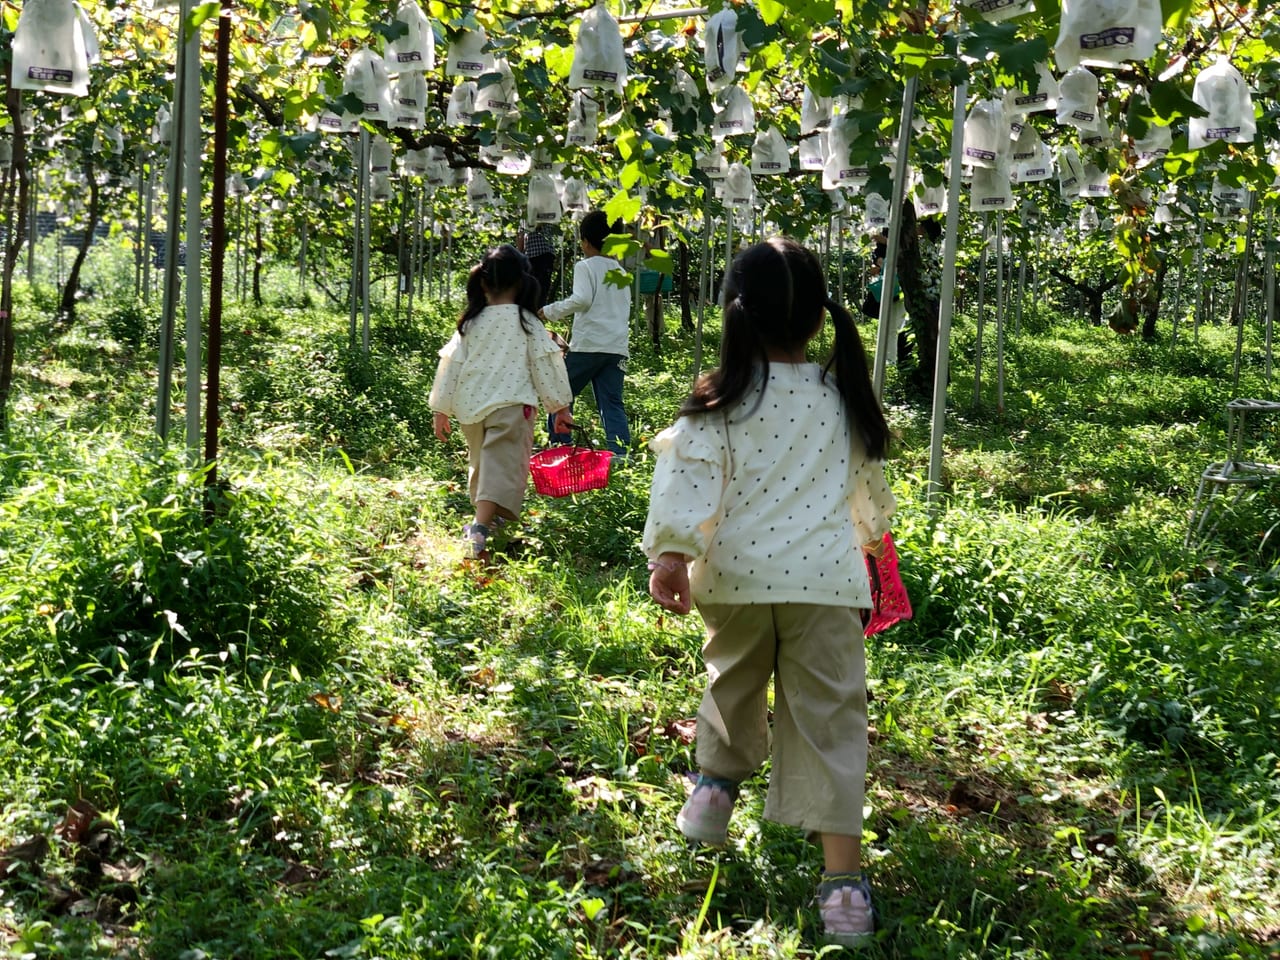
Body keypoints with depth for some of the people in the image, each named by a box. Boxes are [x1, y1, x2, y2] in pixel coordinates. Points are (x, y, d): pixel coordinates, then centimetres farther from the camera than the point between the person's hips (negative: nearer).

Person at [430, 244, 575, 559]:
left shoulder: (470, 323, 6)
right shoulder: (527, 323, -2)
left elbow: (451, 365, 8)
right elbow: (546, 366, -1)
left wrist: (441, 409, 16)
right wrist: (561, 406, 6)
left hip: (470, 406, 4)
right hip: (510, 405, -4)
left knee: (481, 463, 23)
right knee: (501, 467, -11)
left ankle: (489, 518, 40)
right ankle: (479, 529, -28)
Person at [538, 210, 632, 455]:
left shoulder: (585, 267, 0)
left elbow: (581, 299, -16)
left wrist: (550, 311, -6)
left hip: (588, 345, -5)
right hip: (617, 348, 6)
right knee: (612, 404, 3)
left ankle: (559, 447, 12)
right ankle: (621, 453, -10)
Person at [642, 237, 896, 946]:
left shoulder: (718, 401, 0)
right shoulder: (844, 398, 9)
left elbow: (688, 475, -15)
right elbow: (868, 478, 23)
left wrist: (671, 552, -22)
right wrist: (873, 531, 42)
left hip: (737, 576, 0)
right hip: (826, 578, 1)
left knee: (733, 682, 27)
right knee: (827, 715, 2)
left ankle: (716, 783, 43)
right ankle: (843, 875, -2)